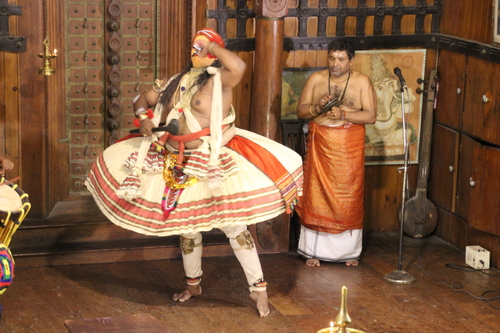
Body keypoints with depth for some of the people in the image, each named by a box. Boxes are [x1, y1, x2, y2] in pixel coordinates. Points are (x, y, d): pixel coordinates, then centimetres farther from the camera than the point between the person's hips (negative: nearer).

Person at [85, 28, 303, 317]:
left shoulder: (218, 79, -11)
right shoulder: (175, 82, 9)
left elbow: (239, 67, -34)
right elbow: (142, 100, 19)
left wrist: (212, 46, -20)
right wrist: (144, 117, -3)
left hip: (212, 166, -7)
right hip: (178, 165, 7)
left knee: (233, 225, -8)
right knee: (186, 226, 18)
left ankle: (259, 288, 2)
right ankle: (193, 284, 36)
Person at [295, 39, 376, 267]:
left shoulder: (361, 81, 0)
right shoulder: (315, 79, 5)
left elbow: (371, 116, -6)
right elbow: (300, 111, 3)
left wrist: (344, 114, -19)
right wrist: (318, 108, -17)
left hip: (349, 148, -1)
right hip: (320, 145, 1)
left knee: (349, 198, 3)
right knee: (316, 197, 1)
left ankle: (349, 251, 15)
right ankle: (313, 250, 10)